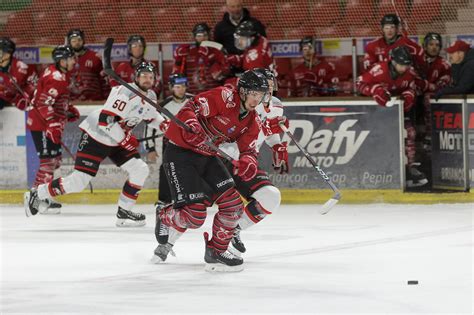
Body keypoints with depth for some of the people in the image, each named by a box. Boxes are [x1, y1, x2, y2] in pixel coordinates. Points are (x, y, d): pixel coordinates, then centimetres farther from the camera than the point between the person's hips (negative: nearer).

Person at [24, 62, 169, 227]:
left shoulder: (151, 97, 4)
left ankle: (124, 212, 5)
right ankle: (37, 195, 4)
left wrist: (163, 124, 6)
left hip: (117, 142, 9)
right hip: (95, 137, -9)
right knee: (78, 180, -12)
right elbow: (105, 120, -29)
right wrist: (125, 139, -24)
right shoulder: (125, 93, -25)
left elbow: (151, 115, 26)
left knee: (140, 170, -3)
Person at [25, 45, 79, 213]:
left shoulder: (59, 74, 11)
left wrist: (69, 110, 18)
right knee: (49, 160, -11)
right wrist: (53, 124, -34)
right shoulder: (56, 78, -21)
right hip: (42, 125, -11)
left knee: (55, 159, 15)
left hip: (48, 124, 11)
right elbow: (44, 102, -29)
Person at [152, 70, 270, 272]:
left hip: (207, 157, 8)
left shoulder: (252, 121, 5)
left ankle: (216, 251, 14)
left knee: (233, 204, -2)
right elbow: (190, 108, -24)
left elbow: (248, 149, 6)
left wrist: (248, 161, -17)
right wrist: (192, 126, -45)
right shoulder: (224, 97, -20)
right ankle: (164, 218, 20)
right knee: (195, 213, -14)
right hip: (180, 154, -8)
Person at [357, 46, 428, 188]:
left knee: (409, 132, -5)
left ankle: (410, 167, 4)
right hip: (379, 107, -5)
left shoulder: (409, 73, -12)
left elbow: (412, 87, 7)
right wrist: (376, 90, -37)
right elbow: (359, 83, -23)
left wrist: (408, 95, -15)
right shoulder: (380, 70, -29)